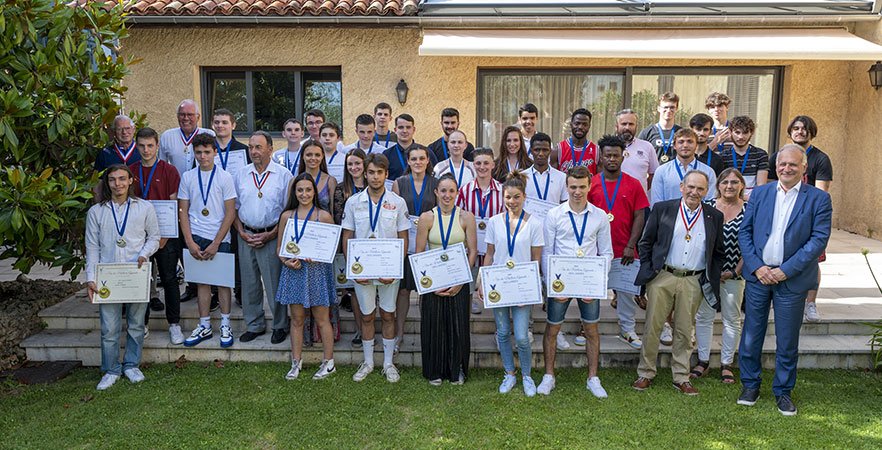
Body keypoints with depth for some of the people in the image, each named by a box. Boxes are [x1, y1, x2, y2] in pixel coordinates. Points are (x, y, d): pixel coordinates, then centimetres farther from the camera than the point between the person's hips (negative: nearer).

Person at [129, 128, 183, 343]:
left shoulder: (169, 171, -1)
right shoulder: (131, 171, 7)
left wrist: (165, 235, -10)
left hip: (166, 235, -3)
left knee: (169, 279, 2)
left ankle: (174, 324, 11)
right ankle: (141, 324, 21)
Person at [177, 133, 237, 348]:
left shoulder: (225, 178, -2)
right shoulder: (188, 177, 5)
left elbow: (230, 213, -4)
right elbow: (183, 212, 6)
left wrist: (216, 243, -9)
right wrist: (190, 242, -4)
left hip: (220, 237, -2)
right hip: (196, 236, 2)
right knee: (202, 281, 8)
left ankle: (225, 325, 15)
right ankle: (204, 326, 17)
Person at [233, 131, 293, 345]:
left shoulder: (283, 175, -4)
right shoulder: (241, 174, 8)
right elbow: (234, 207, 12)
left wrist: (270, 235, -11)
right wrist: (242, 232, -2)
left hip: (272, 236, -4)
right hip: (246, 236, 4)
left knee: (275, 284, 1)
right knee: (249, 284, 11)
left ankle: (280, 326, 17)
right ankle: (254, 325, 25)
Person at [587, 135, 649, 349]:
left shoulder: (633, 184, 1)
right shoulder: (591, 184, 1)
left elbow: (639, 216, 0)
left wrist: (631, 246, -7)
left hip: (624, 250, 0)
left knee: (626, 290, 7)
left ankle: (627, 329, 21)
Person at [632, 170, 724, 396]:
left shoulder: (714, 217, 7)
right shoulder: (662, 209, 1)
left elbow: (718, 253, 12)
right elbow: (645, 242, 4)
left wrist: (711, 280, 4)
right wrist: (648, 270, -2)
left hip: (694, 282, 1)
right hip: (662, 277, -1)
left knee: (685, 331, 8)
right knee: (652, 327, 4)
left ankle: (681, 378, 21)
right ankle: (645, 374, 17)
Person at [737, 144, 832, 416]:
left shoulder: (819, 199, -1)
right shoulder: (760, 194, 6)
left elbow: (819, 239, -8)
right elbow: (744, 231, 3)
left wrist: (786, 270, -14)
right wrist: (757, 267, -9)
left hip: (792, 279, -2)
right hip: (758, 275, 2)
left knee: (787, 341, 8)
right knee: (751, 335, 9)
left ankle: (783, 391, 24)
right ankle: (750, 385, 25)